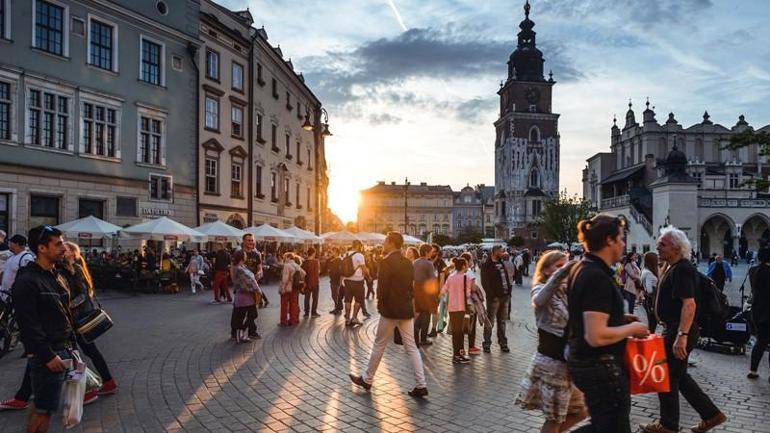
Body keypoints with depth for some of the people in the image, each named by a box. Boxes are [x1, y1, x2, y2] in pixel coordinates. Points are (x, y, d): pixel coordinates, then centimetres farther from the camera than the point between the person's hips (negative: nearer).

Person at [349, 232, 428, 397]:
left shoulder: (386, 262, -15)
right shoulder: (408, 263, 8)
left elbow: (382, 287, -18)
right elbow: (412, 286, 11)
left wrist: (380, 304, -3)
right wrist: (408, 302, 15)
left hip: (390, 310, -6)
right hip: (407, 309, 6)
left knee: (379, 345, 8)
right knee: (411, 347, 8)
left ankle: (367, 379, 22)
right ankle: (421, 385, 4)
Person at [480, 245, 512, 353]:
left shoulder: (501, 264, 16)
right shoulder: (486, 265, -8)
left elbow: (506, 278, 18)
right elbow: (485, 282, -13)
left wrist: (509, 292, 8)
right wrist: (491, 295, -18)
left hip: (504, 296, 7)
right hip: (494, 297, -7)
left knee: (502, 321, 14)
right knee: (490, 321, -2)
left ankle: (503, 343, 23)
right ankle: (487, 344, 5)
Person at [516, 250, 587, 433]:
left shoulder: (567, 291, 11)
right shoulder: (541, 289, -11)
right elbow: (539, 300, -37)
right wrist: (561, 273, -46)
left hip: (568, 360, 7)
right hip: (551, 361, -7)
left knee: (580, 411, 16)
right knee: (554, 418, 5)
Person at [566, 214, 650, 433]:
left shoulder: (581, 268, 7)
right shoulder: (597, 277, -23)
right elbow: (596, 336, -29)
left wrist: (619, 319, 11)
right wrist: (631, 329, -14)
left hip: (581, 362, 10)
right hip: (601, 367, -10)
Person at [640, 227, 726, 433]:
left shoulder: (682, 270, -20)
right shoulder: (673, 267, 12)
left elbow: (689, 304, -29)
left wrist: (682, 336, -34)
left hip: (679, 331, -10)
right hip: (674, 329, 10)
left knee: (667, 378, 2)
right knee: (679, 376, 18)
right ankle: (711, 414, 26)